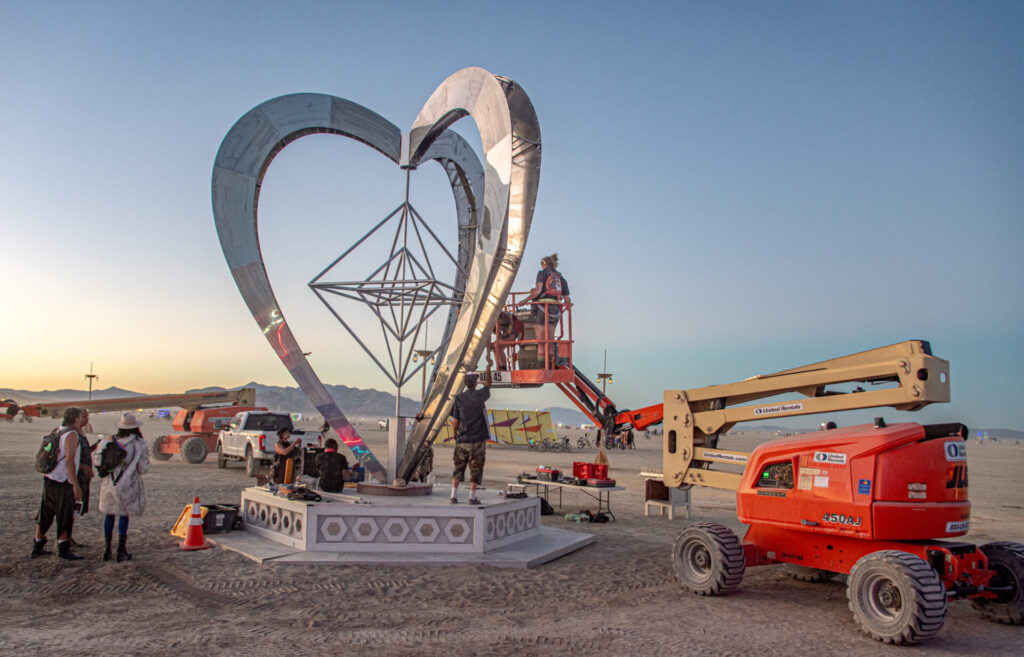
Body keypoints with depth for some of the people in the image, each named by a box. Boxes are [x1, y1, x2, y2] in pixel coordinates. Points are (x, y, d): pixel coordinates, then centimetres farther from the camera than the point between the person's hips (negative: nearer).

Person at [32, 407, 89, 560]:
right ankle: (63, 548, 1)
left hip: (48, 479, 9)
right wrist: (76, 485, -21)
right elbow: (69, 460, -21)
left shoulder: (58, 431, 10)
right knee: (65, 516, -1)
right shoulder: (71, 434, -14)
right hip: (62, 482, -9)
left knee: (45, 515, 16)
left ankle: (37, 548, 25)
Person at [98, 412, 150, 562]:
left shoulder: (111, 441, 0)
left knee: (109, 514, 16)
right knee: (124, 515, 6)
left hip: (110, 484, 3)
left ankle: (106, 550, 20)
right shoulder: (140, 444, -7)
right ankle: (121, 551, 7)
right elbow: (143, 469, -7)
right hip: (128, 485, -3)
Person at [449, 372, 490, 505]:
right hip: (478, 439, -2)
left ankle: (454, 496, 8)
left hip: (462, 440, 2)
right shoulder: (480, 395, -7)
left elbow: (456, 421, -1)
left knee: (458, 468, 10)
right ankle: (472, 497, 6)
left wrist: (455, 435, 16)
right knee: (475, 469, 5)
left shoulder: (459, 398, -3)